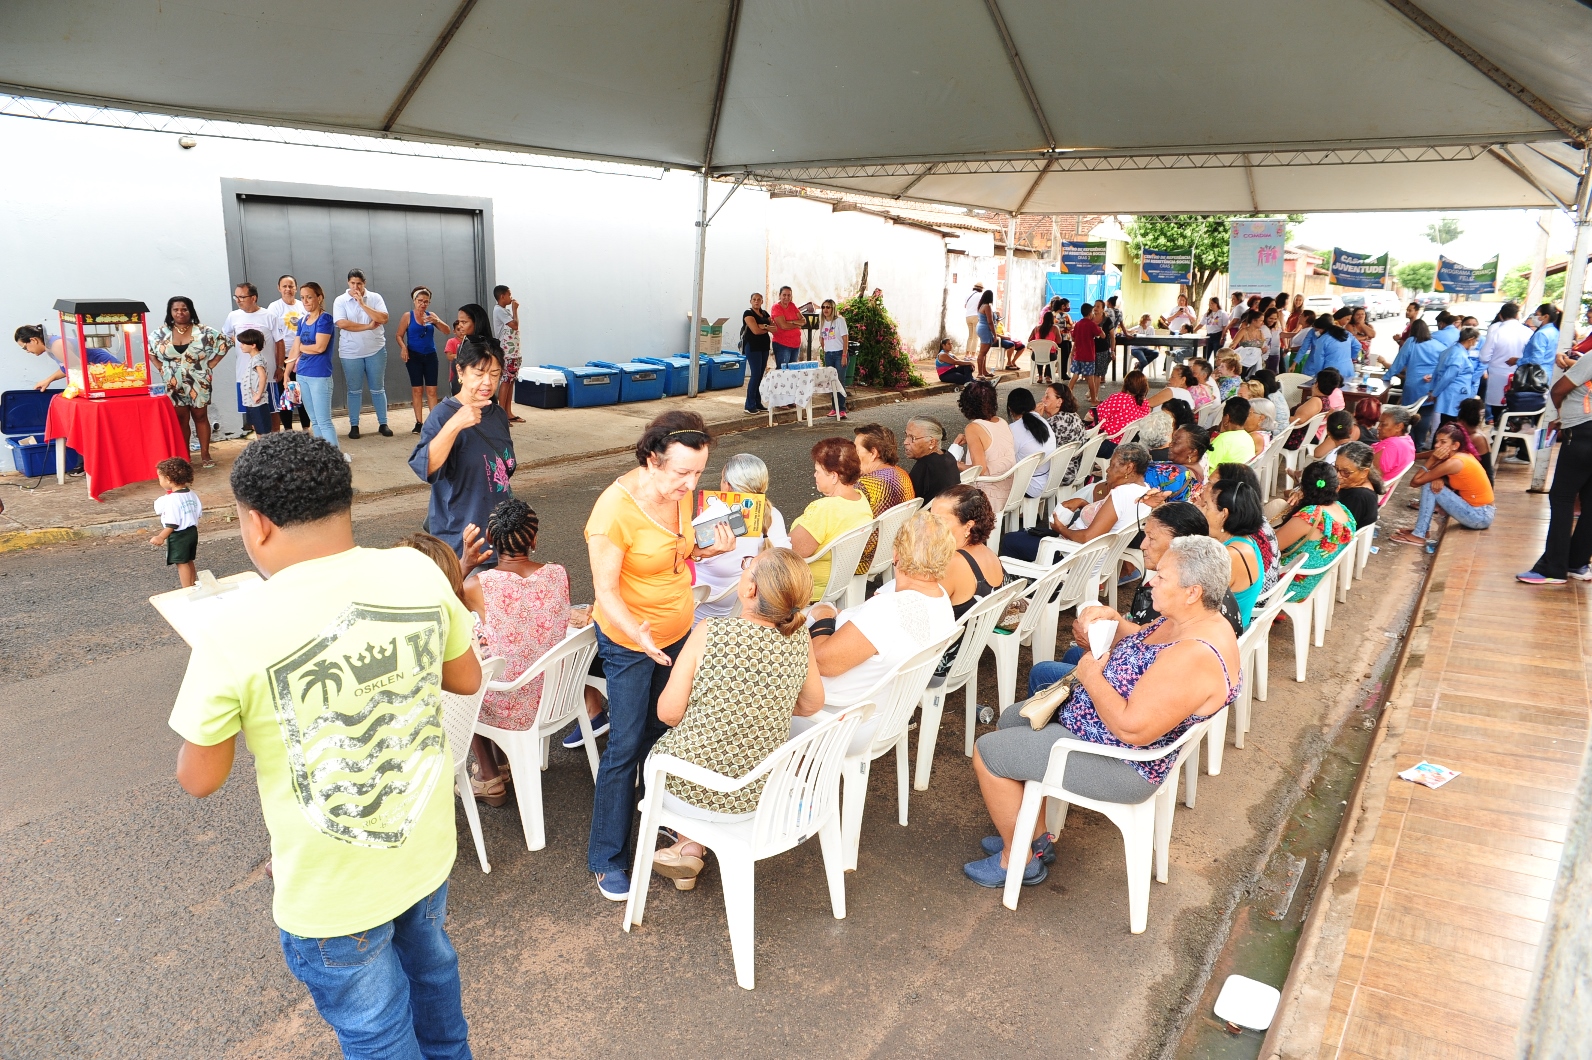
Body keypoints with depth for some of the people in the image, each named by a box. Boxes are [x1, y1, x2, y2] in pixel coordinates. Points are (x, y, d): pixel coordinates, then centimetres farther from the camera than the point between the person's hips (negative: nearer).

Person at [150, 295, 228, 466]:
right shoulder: (161, 334, 2)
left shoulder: (204, 332, -4)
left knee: (200, 417, 5)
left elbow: (224, 344, 0)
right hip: (174, 385, 2)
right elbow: (148, 349, 15)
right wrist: (161, 368, 4)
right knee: (180, 419, 6)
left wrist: (210, 364, -4)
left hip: (199, 383, -1)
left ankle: (205, 454, 10)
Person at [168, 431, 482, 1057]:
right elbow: (467, 680, 1)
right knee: (431, 966, 33)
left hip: (332, 896, -4)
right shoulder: (418, 572, -15)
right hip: (428, 850, 5)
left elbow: (200, 779, -11)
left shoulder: (233, 636, -26)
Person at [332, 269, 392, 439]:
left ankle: (383, 424, 14)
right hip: (351, 353, -1)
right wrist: (368, 326, -13)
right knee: (354, 390, 7)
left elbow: (383, 319, -13)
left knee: (378, 389, 7)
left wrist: (362, 303, -16)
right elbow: (342, 323, -15)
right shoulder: (340, 301, -3)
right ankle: (354, 425, 14)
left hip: (375, 350, 1)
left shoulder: (375, 298, 0)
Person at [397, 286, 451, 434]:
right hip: (414, 356, -2)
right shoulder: (407, 316, 0)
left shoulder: (431, 315, 8)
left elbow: (447, 331, 2)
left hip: (430, 356, 2)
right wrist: (403, 347, -17)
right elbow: (399, 335, 1)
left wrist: (436, 321, -15)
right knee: (417, 390, 1)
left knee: (432, 390, -1)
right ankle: (419, 422, 5)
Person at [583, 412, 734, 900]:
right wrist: (637, 632, -40)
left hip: (678, 632, 7)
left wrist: (710, 549, -8)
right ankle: (607, 858, 15)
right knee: (626, 746, 0)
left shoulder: (680, 493, -5)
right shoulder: (615, 509, -27)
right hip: (629, 643, -6)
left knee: (662, 731, 19)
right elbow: (605, 590, -24)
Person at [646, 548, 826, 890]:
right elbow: (811, 705, 5)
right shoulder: (800, 640, -12)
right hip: (757, 796, 3)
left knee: (660, 748, 31)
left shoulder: (710, 632, -23)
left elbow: (668, 713, -16)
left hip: (689, 791, -3)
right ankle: (690, 847, 30)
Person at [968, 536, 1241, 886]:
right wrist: (1113, 619, -5)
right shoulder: (1191, 619, -2)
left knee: (988, 752, -6)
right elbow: (1138, 644, 15)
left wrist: (1091, 677, -21)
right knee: (1012, 718, 21)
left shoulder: (1194, 657, -33)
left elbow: (1132, 727, -34)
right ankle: (1036, 835, 32)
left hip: (1121, 765, -11)